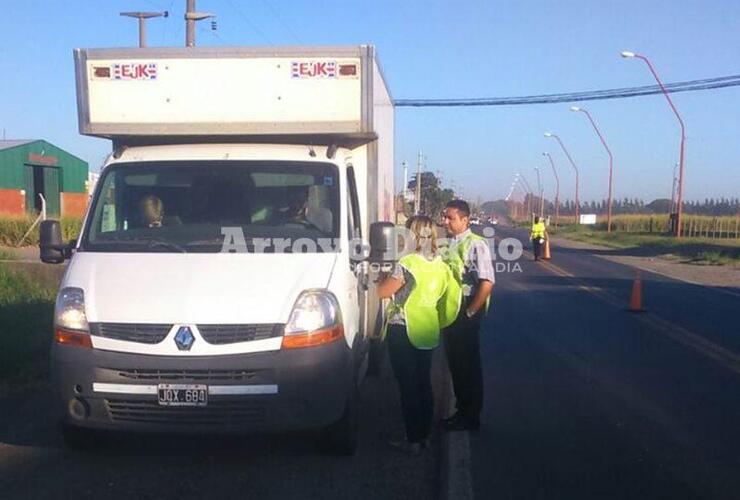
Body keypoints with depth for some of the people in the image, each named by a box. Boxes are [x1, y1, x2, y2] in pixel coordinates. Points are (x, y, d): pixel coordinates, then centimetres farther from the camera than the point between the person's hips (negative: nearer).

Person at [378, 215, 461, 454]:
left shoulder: (407, 264, -17)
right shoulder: (440, 265, 5)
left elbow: (382, 292, -14)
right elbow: (451, 295, 7)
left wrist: (385, 277, 4)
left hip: (403, 332, -7)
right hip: (428, 333, 7)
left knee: (408, 386, 0)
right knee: (424, 384, 15)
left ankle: (413, 441, 5)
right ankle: (425, 435, 24)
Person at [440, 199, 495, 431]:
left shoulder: (475, 245, -15)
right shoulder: (448, 244, 8)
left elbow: (487, 282, -23)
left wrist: (470, 312, -18)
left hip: (466, 314, -7)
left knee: (469, 364, 3)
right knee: (454, 362, 15)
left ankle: (471, 417, 15)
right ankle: (461, 410, 28)